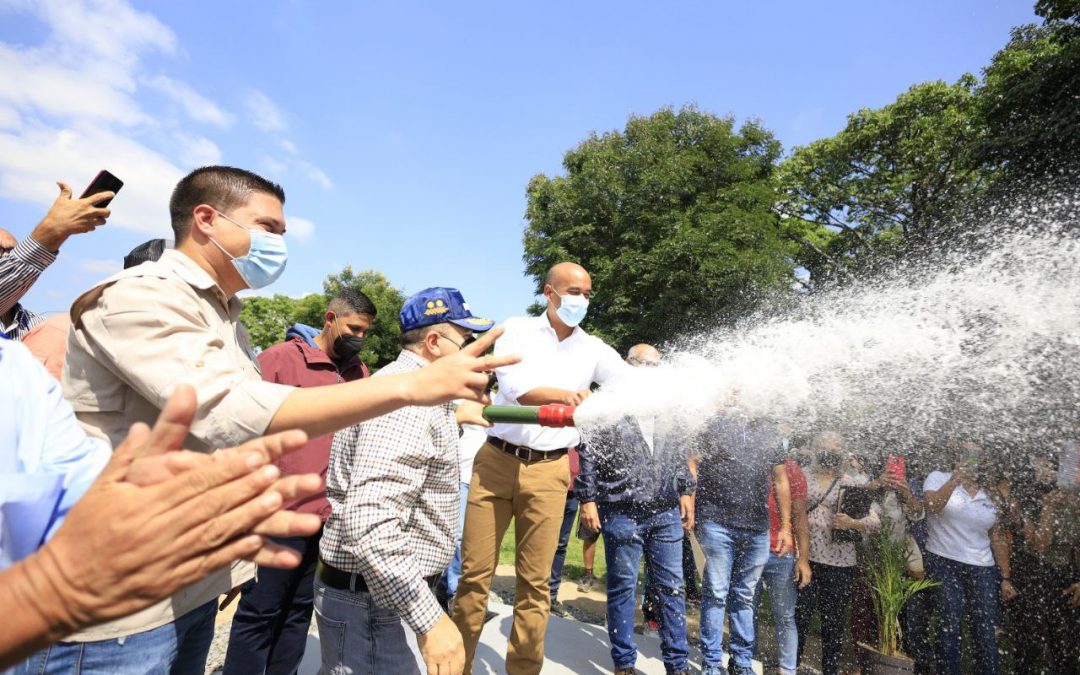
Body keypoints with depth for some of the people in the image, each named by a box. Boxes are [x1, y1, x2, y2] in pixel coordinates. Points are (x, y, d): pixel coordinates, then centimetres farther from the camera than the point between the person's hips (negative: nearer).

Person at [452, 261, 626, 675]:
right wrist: (566, 395, -33)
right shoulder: (518, 331, 0)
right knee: (475, 572, 6)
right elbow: (517, 389, -16)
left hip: (549, 470, 2)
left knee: (535, 581, 7)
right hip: (496, 460, -1)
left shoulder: (593, 350, 7)